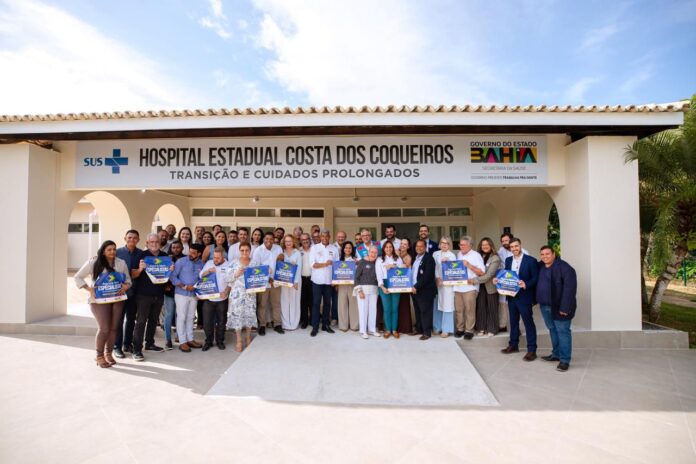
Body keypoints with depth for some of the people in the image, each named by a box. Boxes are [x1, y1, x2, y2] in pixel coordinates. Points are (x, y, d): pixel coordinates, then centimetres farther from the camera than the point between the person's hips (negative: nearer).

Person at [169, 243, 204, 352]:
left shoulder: (201, 264, 1)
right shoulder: (181, 261, -10)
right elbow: (172, 276, -12)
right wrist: (184, 286, -17)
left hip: (194, 294, 4)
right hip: (181, 294, -4)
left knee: (190, 317, 13)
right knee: (181, 317, 1)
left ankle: (190, 339, 23)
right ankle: (182, 342, 9)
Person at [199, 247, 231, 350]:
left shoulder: (228, 265, -5)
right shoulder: (209, 263, 5)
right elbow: (200, 275, 4)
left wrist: (226, 292, -19)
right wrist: (208, 271, -15)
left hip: (222, 299, -2)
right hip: (208, 298, 2)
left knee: (221, 321, 10)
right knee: (207, 321, 6)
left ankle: (220, 341, 25)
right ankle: (208, 341, 23)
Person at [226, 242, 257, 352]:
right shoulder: (234, 263, 0)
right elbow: (228, 278, -3)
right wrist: (236, 274, -17)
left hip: (250, 293, 1)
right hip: (237, 293, -1)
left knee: (250, 314, 7)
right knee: (237, 314, 0)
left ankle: (248, 338, 26)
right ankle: (239, 341, 12)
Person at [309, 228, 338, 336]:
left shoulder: (334, 249, 6)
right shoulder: (314, 247, 1)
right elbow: (312, 264, -7)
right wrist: (325, 264, -16)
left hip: (329, 280, 2)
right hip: (317, 280, -2)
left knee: (327, 303, 10)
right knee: (316, 303, 1)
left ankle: (326, 324, 21)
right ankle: (315, 327, 8)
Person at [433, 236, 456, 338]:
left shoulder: (452, 256, 0)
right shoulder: (435, 254, 10)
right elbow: (434, 268, 4)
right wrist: (438, 279, -7)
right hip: (436, 282, 3)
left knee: (447, 305, -2)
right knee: (437, 305, 7)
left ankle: (446, 329, 4)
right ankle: (437, 327, 19)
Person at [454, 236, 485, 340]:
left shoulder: (476, 255, -3)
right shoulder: (458, 254, 14)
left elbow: (482, 272, -9)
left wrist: (469, 265, -17)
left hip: (470, 287, -5)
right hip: (458, 287, 5)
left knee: (469, 310, 1)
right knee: (459, 310, 9)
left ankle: (469, 330, 11)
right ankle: (460, 329, 20)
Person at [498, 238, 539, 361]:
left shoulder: (530, 260, -9)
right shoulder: (508, 260, 9)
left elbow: (536, 278, -11)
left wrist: (526, 285, -27)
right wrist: (498, 280, -6)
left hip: (524, 297, -6)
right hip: (511, 296, 6)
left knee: (528, 323, 2)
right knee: (513, 321, 17)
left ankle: (531, 350, 11)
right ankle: (513, 345, 30)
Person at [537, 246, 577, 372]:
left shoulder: (564, 267, -15)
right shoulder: (540, 267, 7)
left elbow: (569, 288, -20)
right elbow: (536, 284, 17)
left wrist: (564, 307, -23)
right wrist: (537, 301, 8)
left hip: (559, 306, -7)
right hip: (545, 305, 7)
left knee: (562, 331, 0)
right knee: (552, 330, 17)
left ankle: (565, 360, 8)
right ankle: (556, 354, 30)